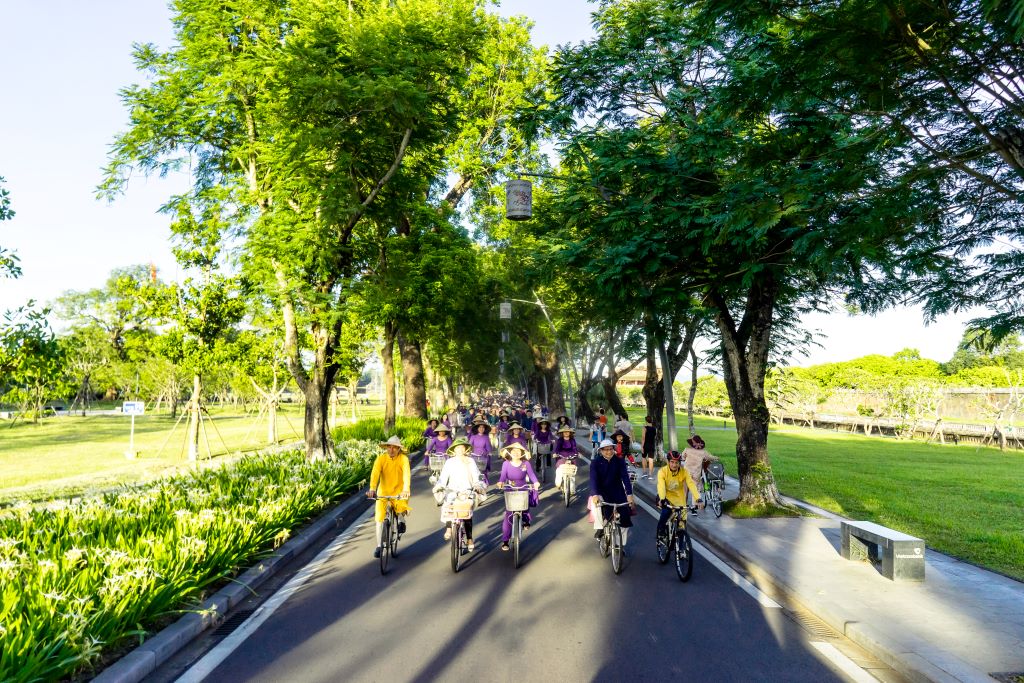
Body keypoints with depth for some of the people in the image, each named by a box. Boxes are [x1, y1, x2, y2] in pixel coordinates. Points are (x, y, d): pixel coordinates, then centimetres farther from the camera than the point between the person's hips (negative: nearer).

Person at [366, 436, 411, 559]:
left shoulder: (403, 459, -14)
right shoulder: (381, 458, -12)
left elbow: (406, 474, -27)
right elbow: (375, 473, -25)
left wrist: (405, 489, -44)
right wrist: (372, 489, -41)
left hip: (398, 492, -1)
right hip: (383, 492, 1)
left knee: (403, 510, -22)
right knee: (380, 519, -5)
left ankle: (401, 520, 16)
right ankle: (379, 546, 14)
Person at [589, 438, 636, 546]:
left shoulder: (620, 461, -7)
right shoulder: (595, 462, -9)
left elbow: (625, 478, -17)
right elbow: (593, 479, -21)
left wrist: (629, 495, -32)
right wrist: (595, 495, -38)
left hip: (617, 491, 2)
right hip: (601, 492, -1)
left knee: (626, 516, -12)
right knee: (596, 502, -35)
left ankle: (622, 544, 10)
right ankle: (599, 528, -12)